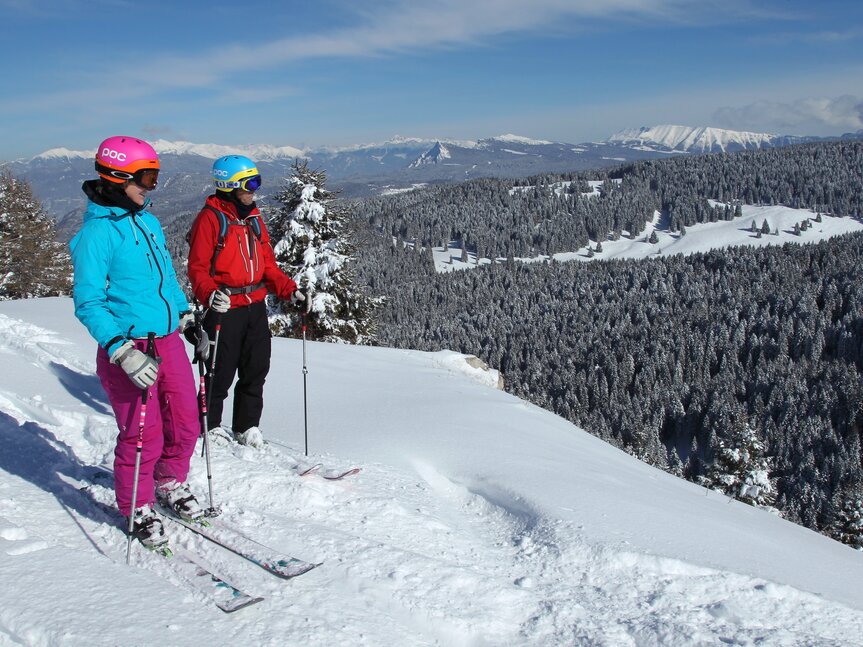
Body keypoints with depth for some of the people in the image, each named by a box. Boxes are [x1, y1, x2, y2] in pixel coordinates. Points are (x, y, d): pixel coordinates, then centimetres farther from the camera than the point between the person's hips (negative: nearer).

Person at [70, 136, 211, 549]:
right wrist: (122, 352, -24)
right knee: (143, 436, 0)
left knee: (185, 425, 12)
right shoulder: (97, 231, -13)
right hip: (128, 348, -7)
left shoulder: (149, 222, 11)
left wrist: (188, 321, 18)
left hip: (168, 341, 7)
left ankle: (170, 485, 37)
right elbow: (88, 302, -15)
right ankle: (138, 508, 22)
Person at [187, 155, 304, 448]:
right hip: (224, 308, -7)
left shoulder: (253, 217, 14)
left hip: (256, 307, 7)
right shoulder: (210, 217, -8)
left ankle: (247, 426, 26)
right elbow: (197, 267, -12)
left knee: (256, 369, 12)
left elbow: (267, 264, 16)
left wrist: (290, 290, 3)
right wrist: (210, 294, -30)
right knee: (221, 373, 1)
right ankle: (210, 426, 20)